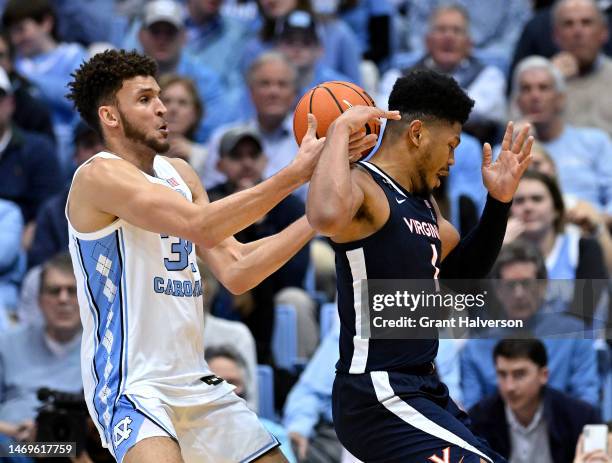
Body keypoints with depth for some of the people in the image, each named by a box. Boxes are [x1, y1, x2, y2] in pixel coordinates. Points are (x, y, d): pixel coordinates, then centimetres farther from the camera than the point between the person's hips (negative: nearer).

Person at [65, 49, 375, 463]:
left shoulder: (180, 174, 13)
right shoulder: (99, 177, -13)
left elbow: (235, 272, 7)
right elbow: (202, 226, -26)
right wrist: (296, 173, -25)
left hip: (196, 382, 9)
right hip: (130, 385, -9)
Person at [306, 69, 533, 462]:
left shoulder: (423, 201, 14)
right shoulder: (363, 187, -14)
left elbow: (462, 272, 29)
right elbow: (326, 217, -40)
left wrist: (499, 202, 17)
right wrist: (340, 131, -26)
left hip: (423, 389, 10)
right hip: (379, 397, -10)